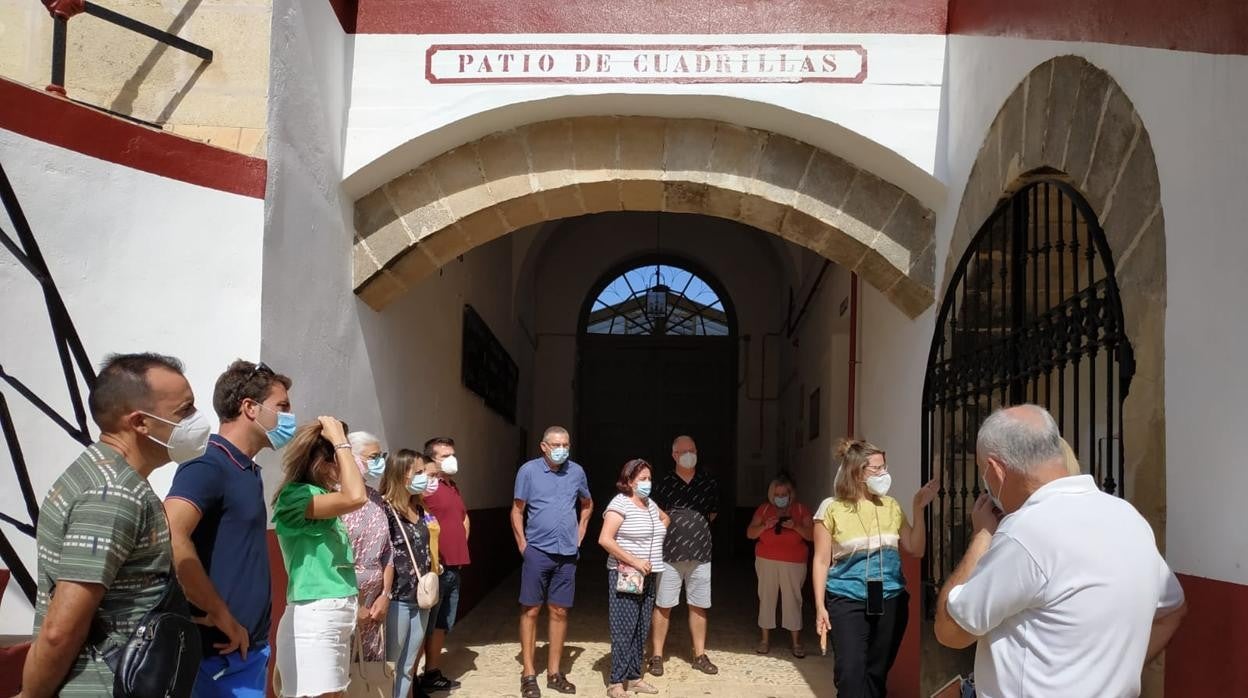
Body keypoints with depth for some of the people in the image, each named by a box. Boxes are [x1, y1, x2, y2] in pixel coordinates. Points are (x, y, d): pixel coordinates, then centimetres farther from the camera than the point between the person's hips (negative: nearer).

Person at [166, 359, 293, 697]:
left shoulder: (248, 471, 13)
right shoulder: (208, 467, -15)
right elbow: (171, 539, -31)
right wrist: (220, 616, -24)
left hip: (252, 647, 9)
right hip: (224, 653, -9)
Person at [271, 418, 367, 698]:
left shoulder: (322, 498, 14)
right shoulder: (295, 495, -13)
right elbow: (355, 497, -29)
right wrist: (341, 441, -21)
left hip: (338, 617, 9)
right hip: (313, 619, -9)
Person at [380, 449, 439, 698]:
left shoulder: (421, 511, 9)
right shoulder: (385, 511, -13)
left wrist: (433, 534, 4)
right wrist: (384, 597, -20)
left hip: (420, 599, 7)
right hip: (397, 599, -7)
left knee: (408, 666, 14)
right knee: (391, 665, 2)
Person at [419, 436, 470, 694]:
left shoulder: (453, 486, 16)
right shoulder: (427, 486, -13)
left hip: (454, 567, 9)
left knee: (443, 624, 15)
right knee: (425, 626, -3)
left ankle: (433, 673, 24)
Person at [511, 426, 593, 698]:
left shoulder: (576, 472, 4)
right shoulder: (528, 471, -5)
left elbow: (587, 505, 20)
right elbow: (517, 511, -1)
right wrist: (522, 545, -5)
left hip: (567, 553, 3)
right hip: (537, 551, -3)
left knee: (559, 612, 8)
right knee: (531, 611, 2)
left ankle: (554, 672, 18)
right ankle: (528, 674, 9)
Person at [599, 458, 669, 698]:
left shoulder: (650, 504, 12)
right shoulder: (620, 503, -12)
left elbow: (665, 519, 35)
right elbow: (605, 539, -20)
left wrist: (658, 533, 13)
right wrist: (634, 561, -21)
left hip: (648, 577, 8)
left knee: (641, 630, 11)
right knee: (624, 630, -7)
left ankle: (633, 677, 19)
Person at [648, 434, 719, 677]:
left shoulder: (709, 482, 4)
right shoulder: (664, 483, -1)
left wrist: (696, 527, 12)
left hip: (700, 554, 2)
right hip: (669, 554, -2)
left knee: (699, 606, 9)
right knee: (663, 606, 2)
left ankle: (700, 655, 20)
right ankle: (657, 656, 11)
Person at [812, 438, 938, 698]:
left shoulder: (890, 506, 7)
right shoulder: (833, 508, -5)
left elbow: (916, 550, 7)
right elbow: (821, 560, -3)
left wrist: (919, 509, -2)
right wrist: (820, 606, -7)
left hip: (890, 601, 4)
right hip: (848, 601, -4)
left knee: (877, 672, 11)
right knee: (851, 674, -12)